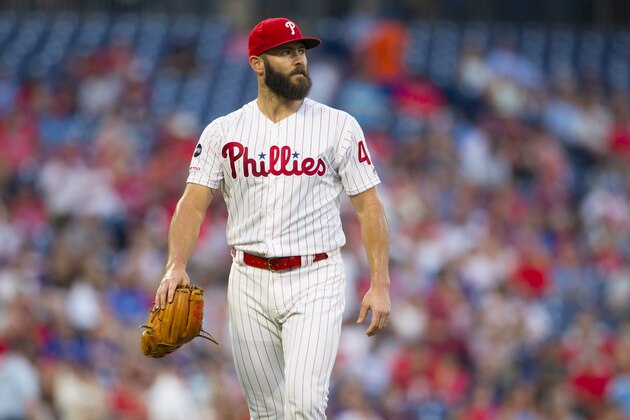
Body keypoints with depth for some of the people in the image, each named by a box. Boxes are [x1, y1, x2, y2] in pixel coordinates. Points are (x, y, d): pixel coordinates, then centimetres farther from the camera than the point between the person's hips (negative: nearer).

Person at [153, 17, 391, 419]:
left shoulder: (339, 126, 1)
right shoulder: (223, 132, 5)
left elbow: (368, 205, 1)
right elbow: (195, 202, -2)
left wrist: (380, 284, -8)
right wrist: (176, 266, -19)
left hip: (315, 282, -2)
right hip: (250, 283, 2)